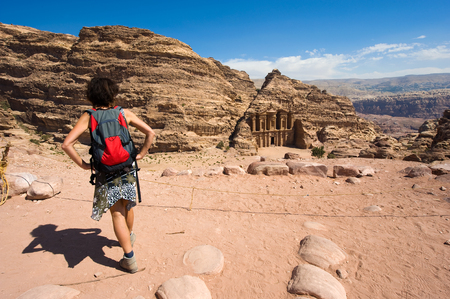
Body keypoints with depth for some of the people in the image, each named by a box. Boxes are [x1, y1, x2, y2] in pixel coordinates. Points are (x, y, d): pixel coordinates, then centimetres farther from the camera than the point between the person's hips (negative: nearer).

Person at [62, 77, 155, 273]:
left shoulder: (88, 117, -5)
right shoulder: (124, 113, -2)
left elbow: (67, 144, -13)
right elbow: (150, 133, -3)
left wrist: (83, 165, -3)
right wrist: (140, 154, 5)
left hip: (105, 171, -2)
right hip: (126, 167, 2)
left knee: (117, 213, 7)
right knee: (127, 206, 24)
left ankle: (129, 258, 11)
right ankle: (129, 236, 50)